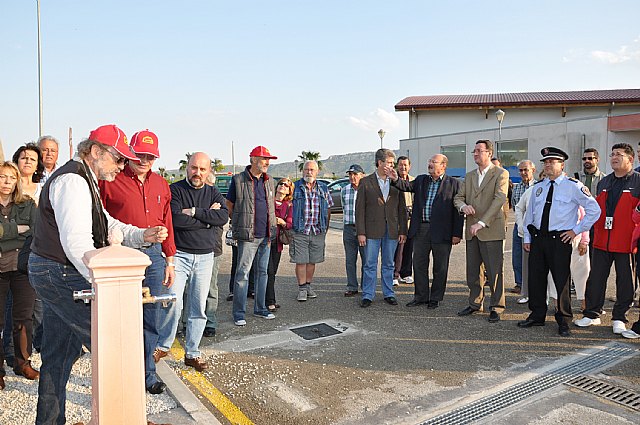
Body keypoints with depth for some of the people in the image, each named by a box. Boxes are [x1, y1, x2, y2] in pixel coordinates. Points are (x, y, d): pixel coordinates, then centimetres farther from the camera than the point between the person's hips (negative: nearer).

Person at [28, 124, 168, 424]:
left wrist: (142, 235, -2)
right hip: (61, 275, -11)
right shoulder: (72, 181, -19)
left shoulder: (85, 180, 16)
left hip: (53, 275, 11)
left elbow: (107, 226, 15)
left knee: (59, 355, 17)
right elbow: (77, 243, -28)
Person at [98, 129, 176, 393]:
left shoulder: (160, 184, 12)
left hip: (153, 255, 5)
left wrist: (169, 260, 14)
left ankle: (147, 374, 27)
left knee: (150, 319, 12)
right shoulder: (110, 180, -3)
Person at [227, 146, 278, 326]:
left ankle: (260, 308, 24)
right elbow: (229, 205, 3)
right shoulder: (238, 180, -5)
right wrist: (241, 225, 5)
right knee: (242, 273, -4)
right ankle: (239, 313, 5)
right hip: (248, 236, -6)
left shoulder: (269, 181, 11)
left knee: (263, 272, 12)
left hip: (266, 235, 6)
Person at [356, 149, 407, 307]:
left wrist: (403, 231, 4)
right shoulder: (366, 182, -1)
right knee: (370, 264, 4)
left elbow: (402, 209, 9)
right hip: (372, 230, -2)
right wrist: (360, 232, -8)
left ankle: (388, 294, 23)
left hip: (392, 231, 3)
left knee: (388, 264, 12)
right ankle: (367, 295, 14)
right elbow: (360, 209, -3)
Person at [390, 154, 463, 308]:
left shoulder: (454, 184, -1)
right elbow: (408, 186, -1)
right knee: (419, 264, 10)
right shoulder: (421, 180, 14)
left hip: (442, 232, -4)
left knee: (440, 267, 7)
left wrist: (457, 234, -9)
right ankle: (420, 296, 23)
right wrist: (396, 179, -22)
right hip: (421, 230, 4)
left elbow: (458, 210, -5)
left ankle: (435, 298, 21)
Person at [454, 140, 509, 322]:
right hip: (472, 230, 6)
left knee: (494, 272, 0)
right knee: (472, 271, 12)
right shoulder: (469, 176, 16)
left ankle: (496, 307, 12)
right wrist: (463, 206, -12)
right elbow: (458, 197, 14)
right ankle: (475, 303, 26)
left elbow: (499, 200, -15)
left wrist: (481, 223, -24)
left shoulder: (501, 174, -4)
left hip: (491, 230, -6)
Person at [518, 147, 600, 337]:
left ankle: (563, 320, 16)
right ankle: (537, 315, 23)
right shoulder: (538, 187, 13)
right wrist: (527, 238, 12)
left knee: (561, 280, 2)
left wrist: (576, 230, -5)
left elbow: (594, 209, -3)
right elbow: (529, 214, 17)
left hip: (560, 240, -5)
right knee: (535, 278, 9)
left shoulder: (573, 186, -3)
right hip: (537, 238, 5)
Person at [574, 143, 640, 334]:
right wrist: (596, 231, 12)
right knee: (596, 278, 8)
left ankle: (619, 318, 18)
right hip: (602, 240, 5)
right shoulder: (603, 182, 14)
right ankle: (592, 314, 18)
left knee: (624, 280, 6)